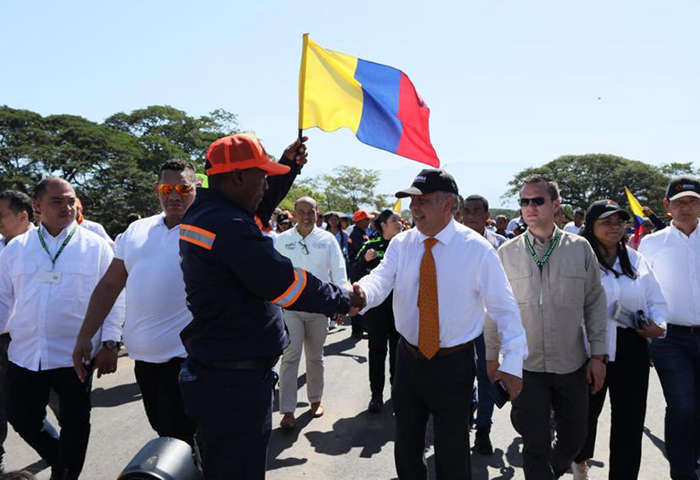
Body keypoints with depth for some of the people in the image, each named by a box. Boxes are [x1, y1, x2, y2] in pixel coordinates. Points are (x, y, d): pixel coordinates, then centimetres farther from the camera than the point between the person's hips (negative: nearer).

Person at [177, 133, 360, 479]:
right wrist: (342, 299, -5)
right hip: (235, 384, -10)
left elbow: (257, 208, 26)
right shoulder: (230, 227, -23)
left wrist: (288, 166, 20)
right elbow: (286, 284, -20)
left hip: (213, 373, 10)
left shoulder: (202, 214, 8)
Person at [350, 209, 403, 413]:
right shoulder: (371, 246, -2)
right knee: (377, 350, 5)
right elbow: (354, 275, -5)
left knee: (397, 348, 12)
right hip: (376, 304, -1)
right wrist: (364, 260, -20)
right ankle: (376, 394, 14)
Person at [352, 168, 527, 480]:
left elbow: (504, 307, -9)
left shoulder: (477, 249, -12)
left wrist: (512, 362, -13)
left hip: (454, 363, -3)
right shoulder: (401, 244, -3)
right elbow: (381, 279, -18)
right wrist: (362, 293, -41)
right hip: (409, 358, 4)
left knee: (453, 453, 13)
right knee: (407, 445, 20)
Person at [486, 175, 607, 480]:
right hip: (526, 366, -1)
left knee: (574, 439, 17)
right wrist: (491, 355, 4)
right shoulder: (506, 253, -1)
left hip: (572, 365, 2)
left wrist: (598, 355, 1)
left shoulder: (580, 248, -1)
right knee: (535, 446, 4)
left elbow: (595, 303, 3)